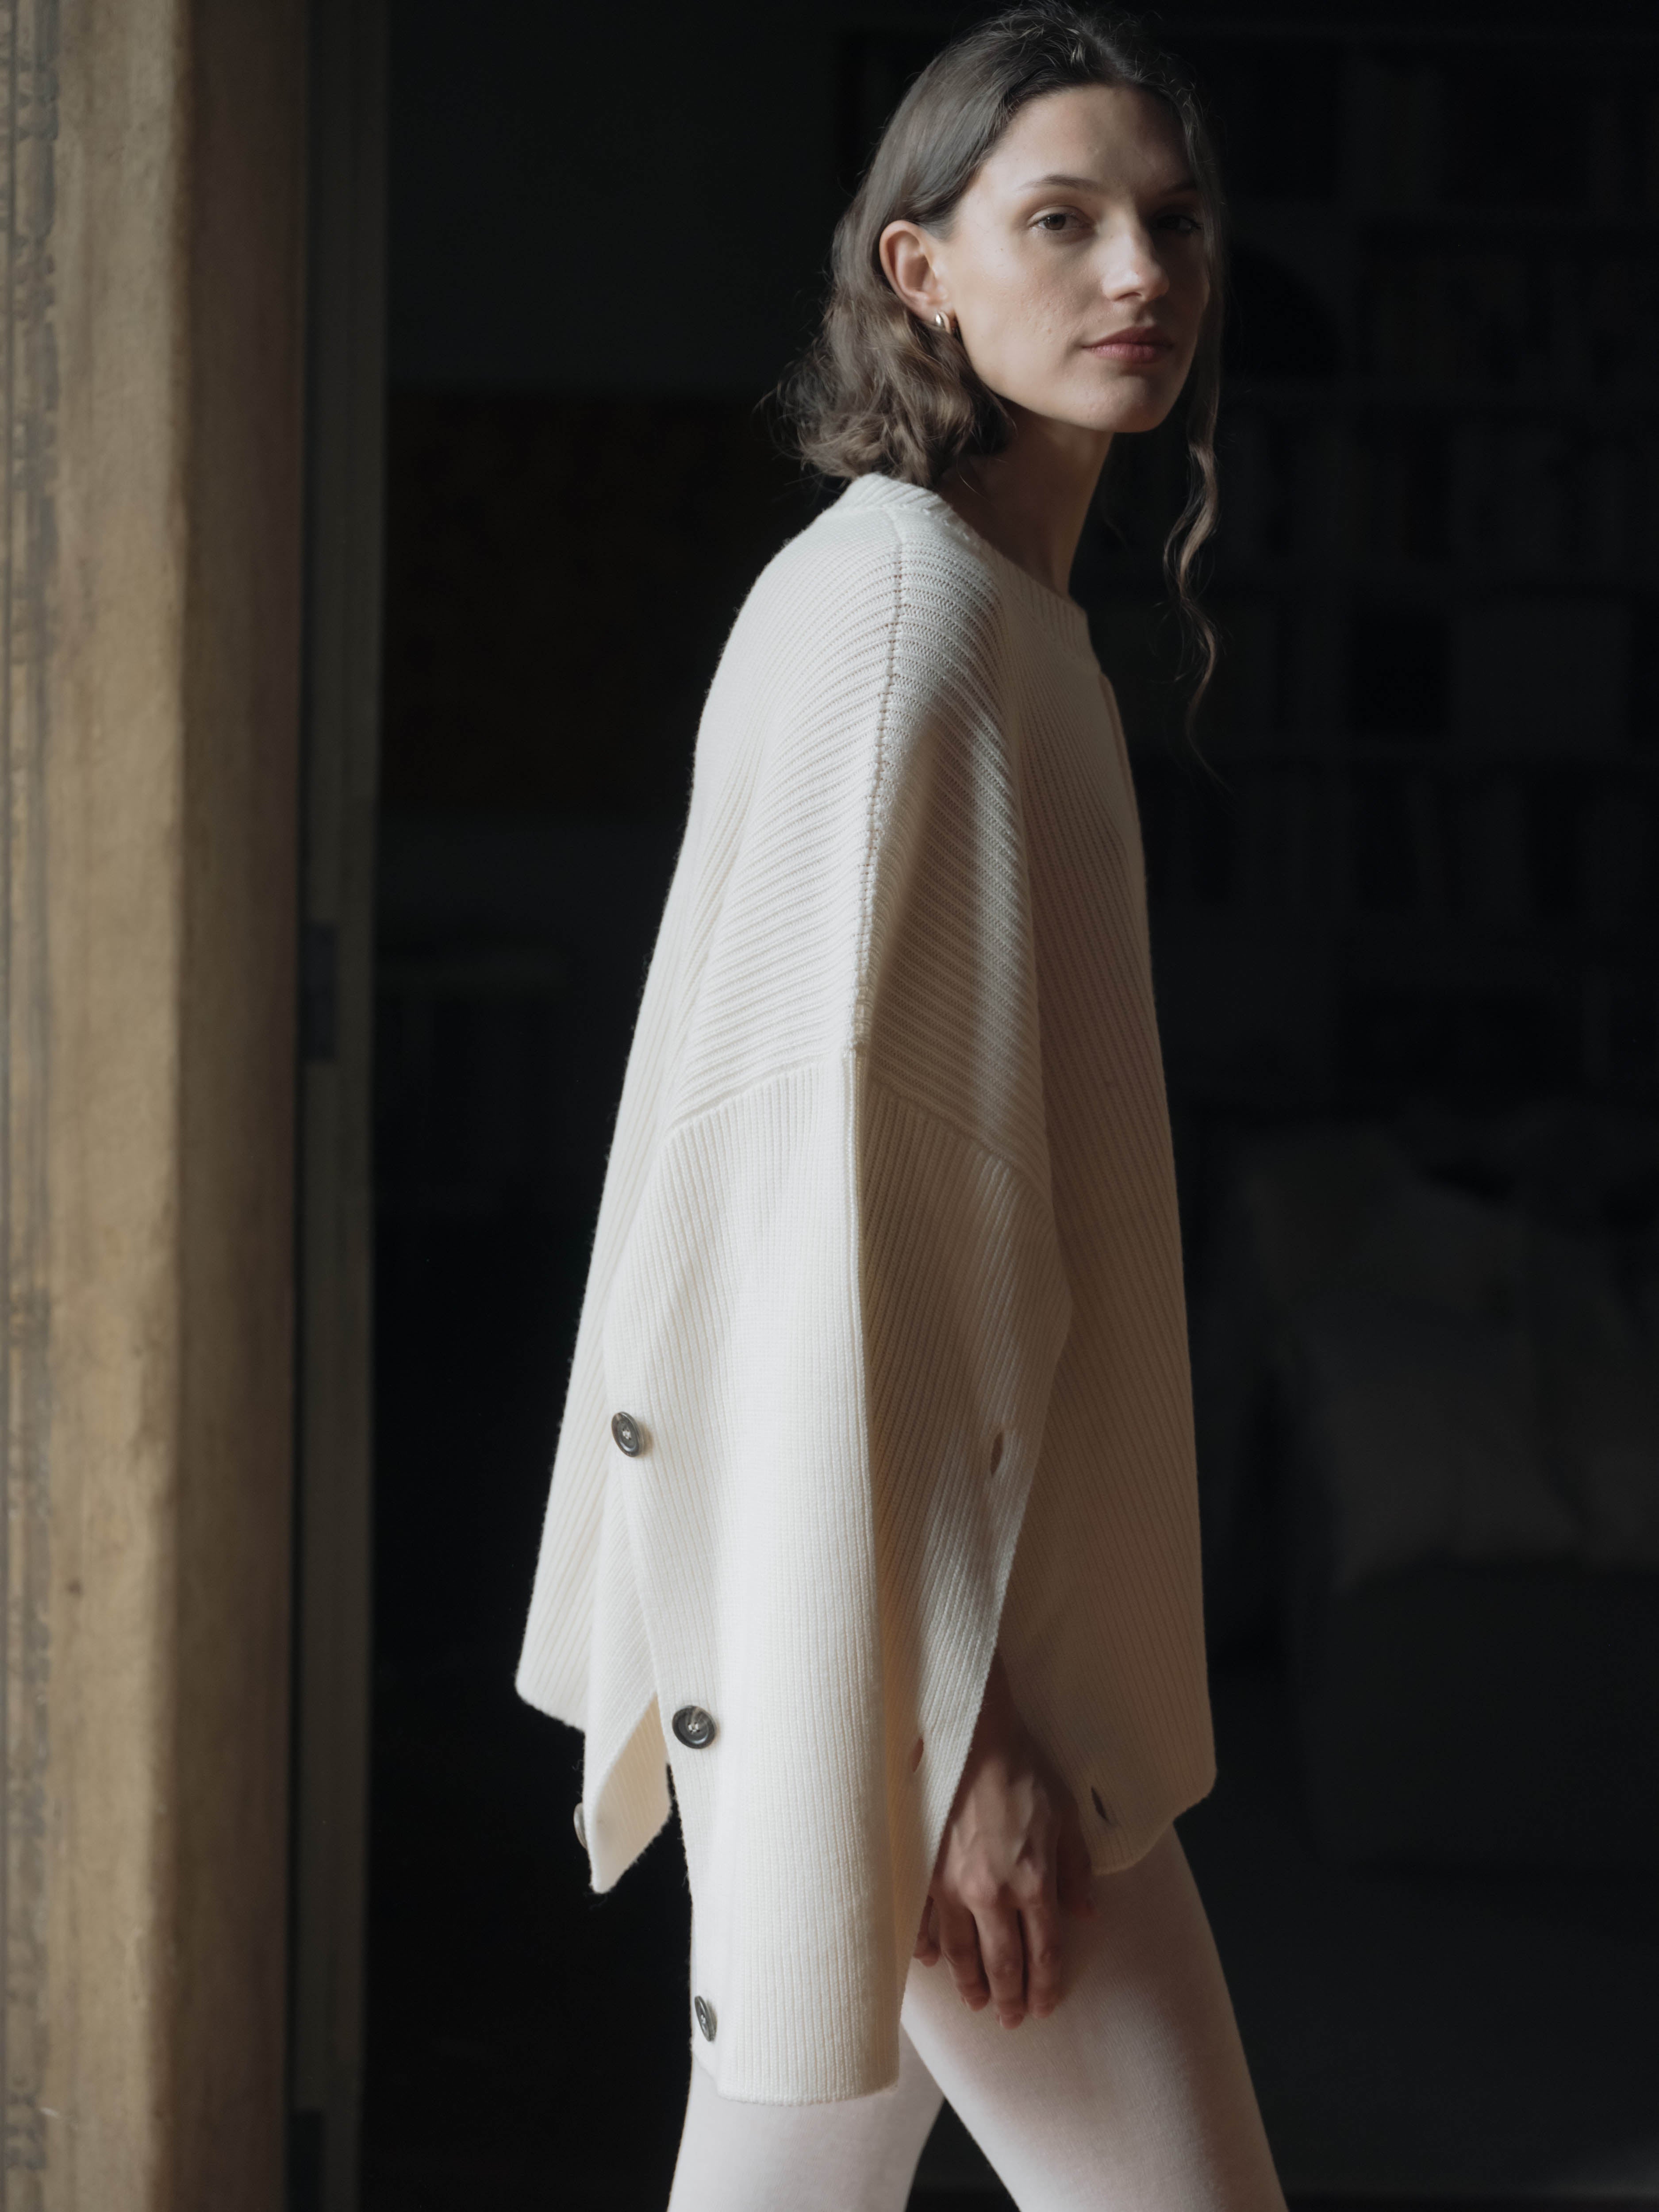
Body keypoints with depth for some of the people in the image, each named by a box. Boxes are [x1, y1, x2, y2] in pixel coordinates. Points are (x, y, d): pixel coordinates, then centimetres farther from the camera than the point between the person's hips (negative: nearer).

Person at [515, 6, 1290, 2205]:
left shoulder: (998, 609, 15)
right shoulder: (902, 605, -15)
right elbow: (841, 1173, -21)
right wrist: (968, 1711, -22)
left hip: (921, 1554, 9)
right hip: (899, 1595, -9)